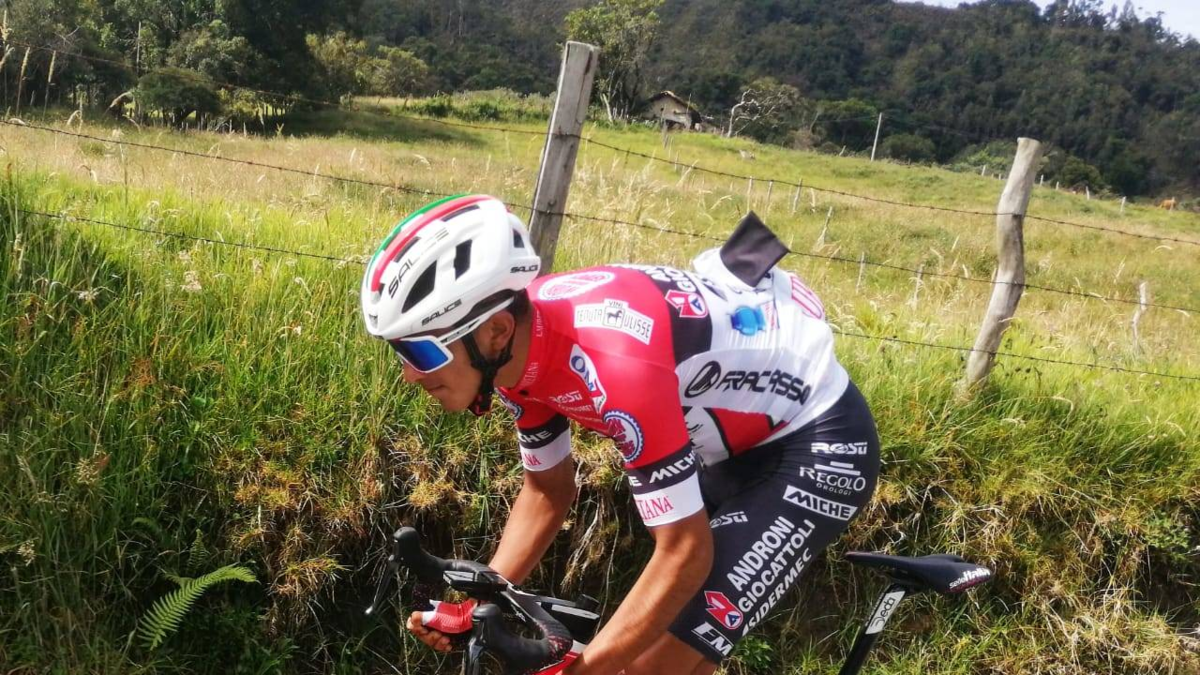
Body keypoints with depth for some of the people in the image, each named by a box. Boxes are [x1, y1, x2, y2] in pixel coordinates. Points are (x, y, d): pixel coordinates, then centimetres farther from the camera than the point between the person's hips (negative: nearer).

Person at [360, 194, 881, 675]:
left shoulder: (613, 365, -37)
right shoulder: (520, 343, -10)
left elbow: (686, 555, -28)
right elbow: (548, 490, 5)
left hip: (816, 443, -8)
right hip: (741, 436, 8)